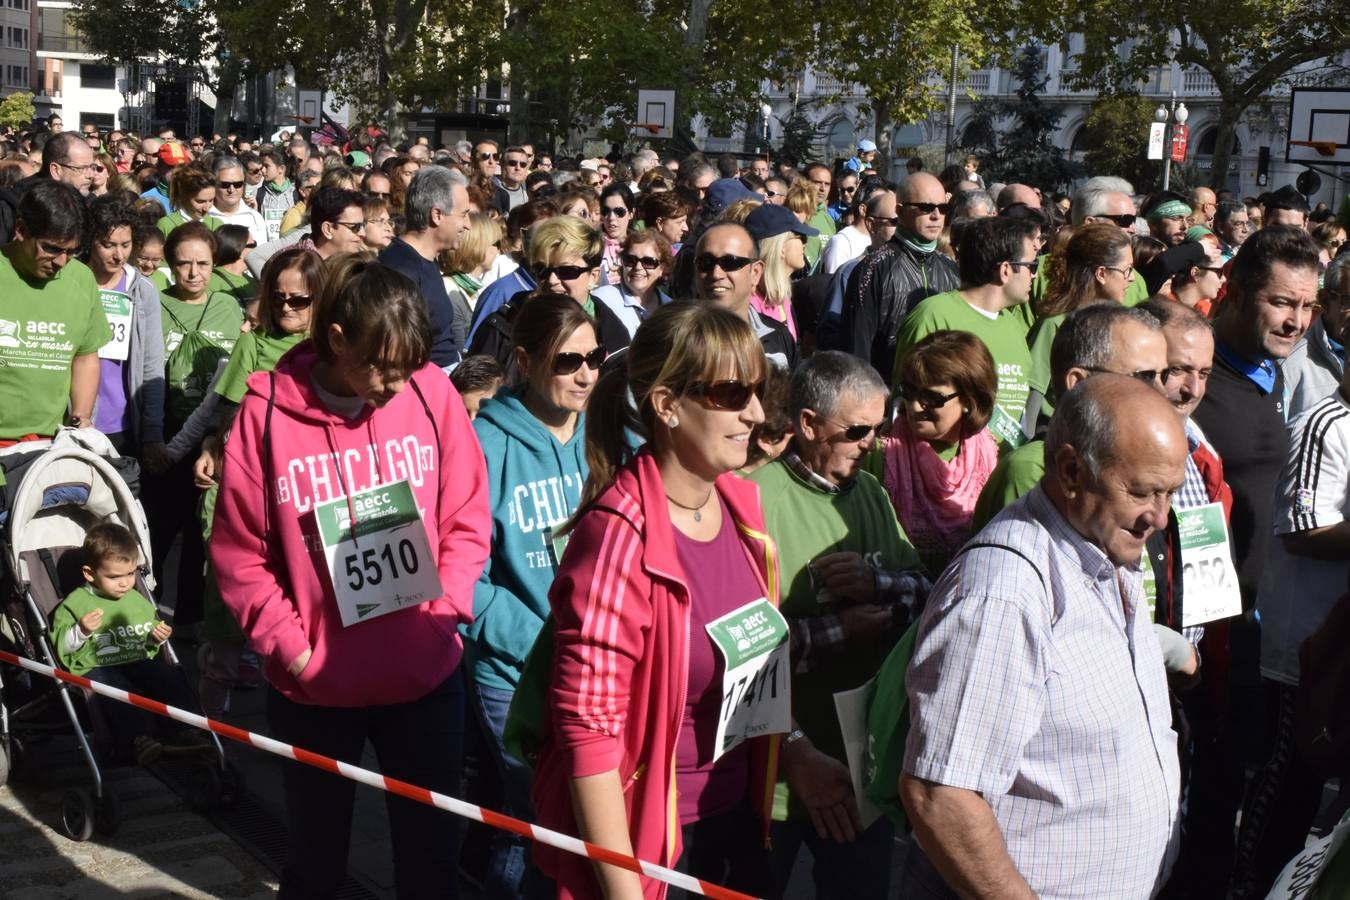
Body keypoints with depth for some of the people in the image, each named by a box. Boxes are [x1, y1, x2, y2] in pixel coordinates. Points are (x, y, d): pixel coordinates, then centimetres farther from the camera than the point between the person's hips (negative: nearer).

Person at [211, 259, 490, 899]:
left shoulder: (431, 393, -7)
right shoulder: (267, 411, -12)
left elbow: (467, 517, 2)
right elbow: (238, 554, -5)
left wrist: (446, 608, -9)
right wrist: (291, 647, -9)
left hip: (426, 674, 1)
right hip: (314, 686, -1)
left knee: (432, 847, 12)